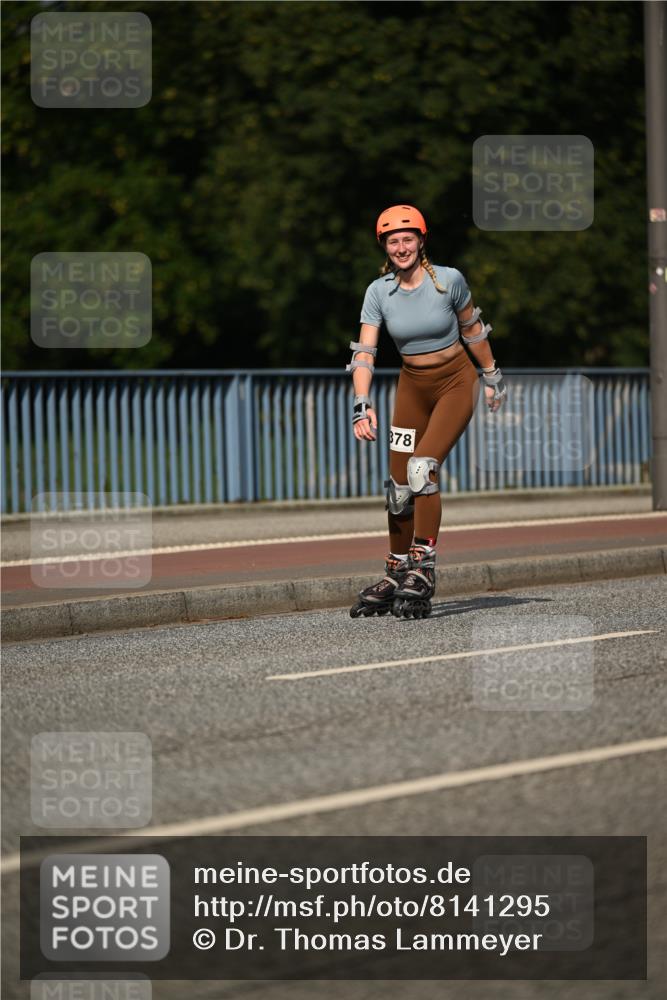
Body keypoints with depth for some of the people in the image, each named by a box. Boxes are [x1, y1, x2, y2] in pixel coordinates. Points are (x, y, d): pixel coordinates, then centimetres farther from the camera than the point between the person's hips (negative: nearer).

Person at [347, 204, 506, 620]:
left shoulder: (449, 280, -13)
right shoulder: (379, 292, -8)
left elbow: (471, 328, 4)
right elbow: (364, 352, -14)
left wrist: (491, 376, 13)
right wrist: (362, 405, -27)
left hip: (456, 382, -4)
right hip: (413, 386, 4)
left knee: (423, 468, -23)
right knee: (399, 483, 2)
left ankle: (423, 571, -22)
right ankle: (396, 577, 16)